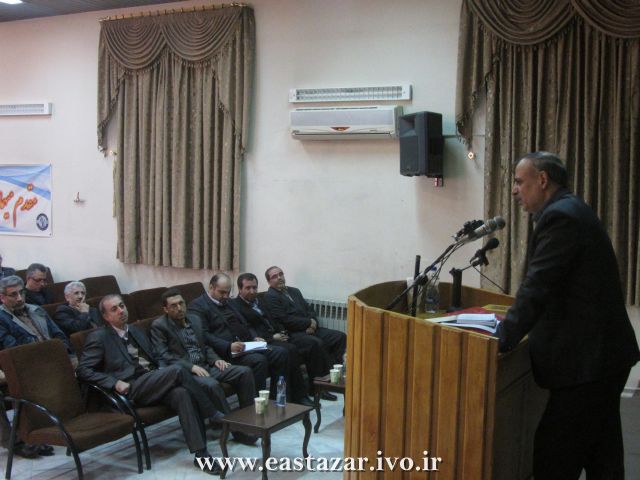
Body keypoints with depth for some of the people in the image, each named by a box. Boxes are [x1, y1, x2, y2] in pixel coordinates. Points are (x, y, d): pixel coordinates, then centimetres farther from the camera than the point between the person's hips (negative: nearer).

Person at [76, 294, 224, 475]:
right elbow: (82, 370, -5)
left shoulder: (136, 331, 23)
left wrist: (163, 374, 4)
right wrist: (115, 382, -16)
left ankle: (201, 454, -32)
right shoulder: (98, 337, 3)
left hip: (156, 384, 6)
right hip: (132, 390, -5)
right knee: (176, 370, -28)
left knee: (182, 393, -30)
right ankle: (214, 414, -15)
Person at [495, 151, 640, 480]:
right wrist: (510, 328, 14)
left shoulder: (559, 217, -17)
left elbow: (536, 289, -23)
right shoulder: (570, 210, 16)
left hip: (588, 359, -11)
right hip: (603, 353, 11)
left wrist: (500, 341, -21)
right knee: (602, 453, 18)